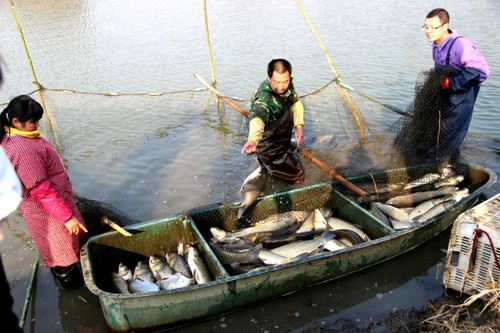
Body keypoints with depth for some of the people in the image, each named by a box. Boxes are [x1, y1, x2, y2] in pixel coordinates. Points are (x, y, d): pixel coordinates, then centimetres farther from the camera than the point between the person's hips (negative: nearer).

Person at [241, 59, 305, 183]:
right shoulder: (263, 98, -36)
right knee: (297, 176, -3)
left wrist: (298, 126, -11)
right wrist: (253, 140, -75)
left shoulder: (288, 84, -11)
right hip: (269, 148, -8)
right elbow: (258, 118, -55)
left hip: (282, 139, 8)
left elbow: (296, 104, 4)